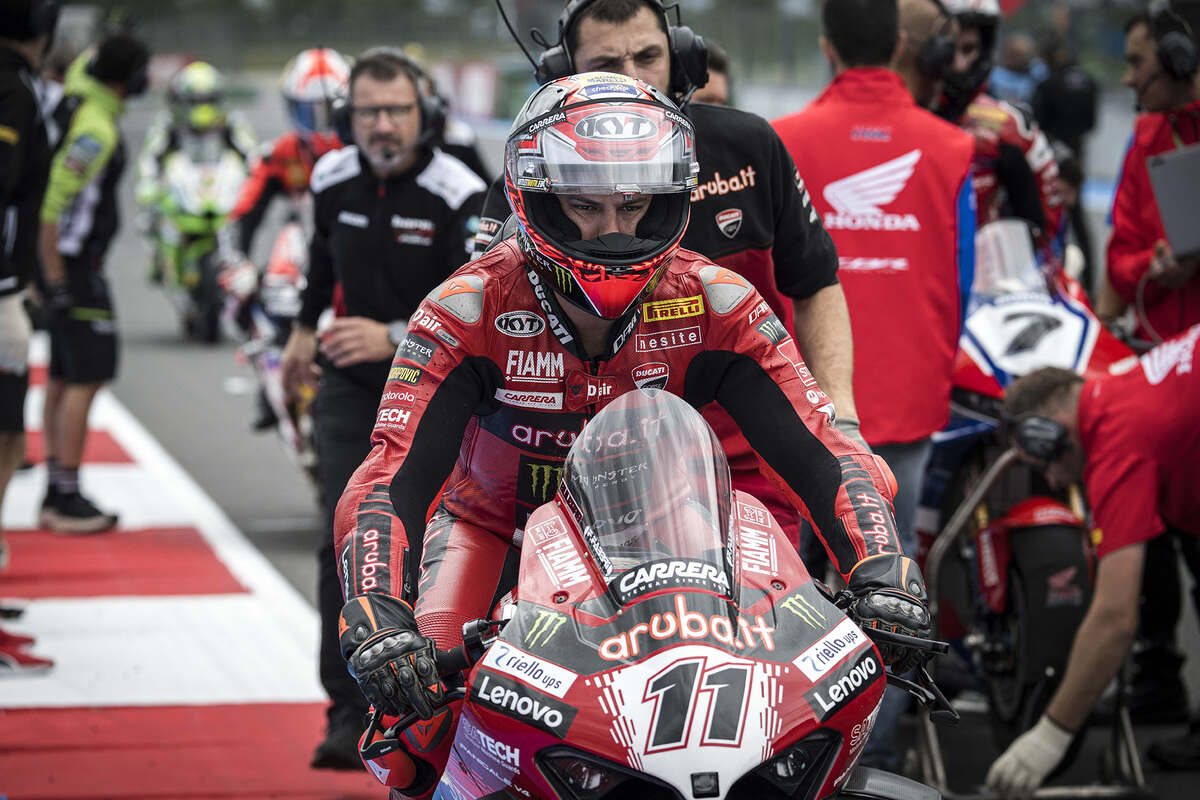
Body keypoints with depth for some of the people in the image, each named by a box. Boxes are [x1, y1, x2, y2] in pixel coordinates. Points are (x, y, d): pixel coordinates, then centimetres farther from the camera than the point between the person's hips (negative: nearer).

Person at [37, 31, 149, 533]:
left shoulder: (73, 101, 4)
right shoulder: (96, 129, -21)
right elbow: (51, 204, -24)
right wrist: (55, 280, -21)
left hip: (62, 263, 10)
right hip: (73, 266, -10)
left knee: (63, 378, 13)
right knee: (88, 377, -7)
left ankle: (55, 497, 18)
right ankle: (67, 500, -7)